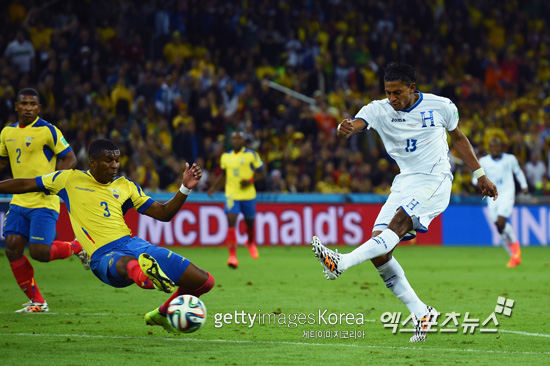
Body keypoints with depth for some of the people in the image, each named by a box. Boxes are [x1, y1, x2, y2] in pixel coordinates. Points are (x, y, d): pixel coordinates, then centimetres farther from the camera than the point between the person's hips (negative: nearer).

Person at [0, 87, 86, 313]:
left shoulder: (47, 131, -8)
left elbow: (70, 159, -6)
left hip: (44, 202, -6)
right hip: (19, 201, 6)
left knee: (39, 252, -15)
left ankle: (77, 247, 17)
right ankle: (37, 302, 7)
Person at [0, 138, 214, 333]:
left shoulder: (126, 187, 17)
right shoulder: (69, 179, 10)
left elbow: (163, 213, 17)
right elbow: (26, 185, 18)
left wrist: (185, 188, 3)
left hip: (132, 243, 5)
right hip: (104, 255, -5)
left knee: (204, 281, -1)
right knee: (128, 264, -46)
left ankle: (161, 315, 23)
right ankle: (143, 273, -84)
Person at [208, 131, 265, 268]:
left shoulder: (251, 155, -3)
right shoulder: (225, 157, 7)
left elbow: (261, 173, 1)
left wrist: (250, 180, -17)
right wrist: (214, 187, 9)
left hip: (248, 195, -1)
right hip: (231, 195, 1)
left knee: (250, 222, 13)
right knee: (231, 222, -16)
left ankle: (251, 242, 48)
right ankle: (232, 255, -17)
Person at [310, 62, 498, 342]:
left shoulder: (441, 107, -1)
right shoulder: (379, 110, 0)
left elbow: (458, 138, 16)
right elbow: (353, 127, -18)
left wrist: (480, 175, 20)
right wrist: (343, 129, -44)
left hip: (434, 181, -4)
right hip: (404, 183, 4)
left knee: (397, 224, -30)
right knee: (379, 253, -9)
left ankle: (342, 262, -47)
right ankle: (420, 313, -1)